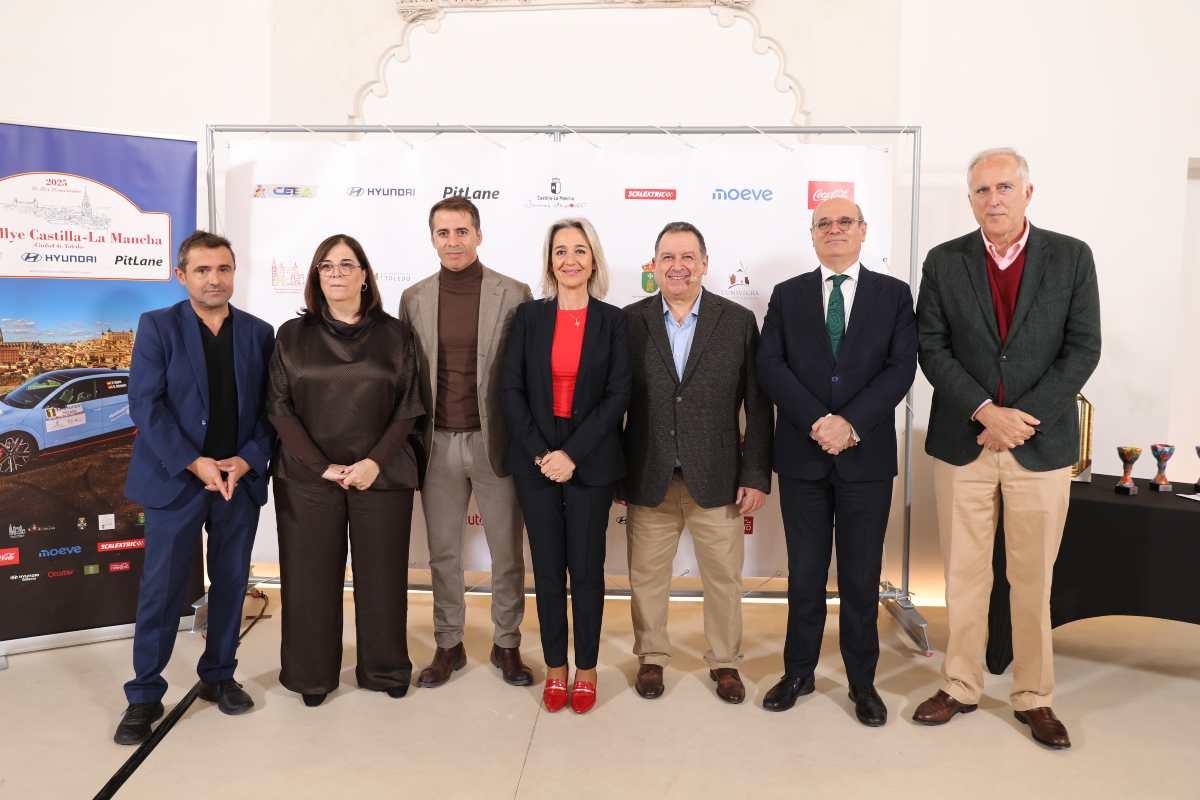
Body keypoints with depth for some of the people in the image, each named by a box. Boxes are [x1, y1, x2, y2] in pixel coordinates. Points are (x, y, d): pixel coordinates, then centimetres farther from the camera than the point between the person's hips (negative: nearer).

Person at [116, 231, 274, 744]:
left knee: (231, 584, 11)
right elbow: (145, 403, -8)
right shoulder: (157, 326, 0)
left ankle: (218, 676, 28)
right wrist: (194, 463, -16)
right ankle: (144, 695, 17)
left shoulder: (259, 333, 7)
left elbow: (269, 408, 5)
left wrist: (246, 460, -10)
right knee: (161, 590, 2)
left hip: (240, 479, 3)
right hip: (175, 479, -2)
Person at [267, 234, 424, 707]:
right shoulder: (293, 335, 5)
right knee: (311, 576, 7)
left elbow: (408, 407, 1)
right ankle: (312, 674, 24)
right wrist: (323, 466, -10)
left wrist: (375, 462, -13)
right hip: (307, 476, 1)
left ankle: (385, 669, 24)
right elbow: (279, 408, 0)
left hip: (382, 474, 0)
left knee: (381, 574, 6)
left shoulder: (394, 335, 4)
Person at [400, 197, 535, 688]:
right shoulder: (414, 298, 5)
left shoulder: (514, 294, -4)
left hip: (495, 441, -2)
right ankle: (448, 645, 29)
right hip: (438, 444, 2)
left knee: (506, 551, 10)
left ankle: (507, 644, 27)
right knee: (443, 552, 13)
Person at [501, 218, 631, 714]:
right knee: (547, 570, 9)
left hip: (591, 463, -1)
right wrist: (540, 454, -10)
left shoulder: (612, 320, 1)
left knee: (586, 568, 6)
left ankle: (586, 669, 23)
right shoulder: (528, 316, 3)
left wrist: (572, 454, -13)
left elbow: (618, 395, -6)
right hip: (535, 461, 1)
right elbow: (512, 389, -1)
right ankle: (555, 668, 24)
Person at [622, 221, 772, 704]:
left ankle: (725, 661, 33)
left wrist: (757, 475, -4)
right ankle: (651, 657, 34)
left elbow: (757, 405, -1)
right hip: (648, 478, 1)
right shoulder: (630, 321, 0)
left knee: (724, 577, 11)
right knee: (647, 575, 13)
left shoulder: (738, 321, -1)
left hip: (716, 478, 0)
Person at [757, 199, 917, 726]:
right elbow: (770, 366, -4)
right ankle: (799, 671, 26)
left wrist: (851, 423, -17)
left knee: (861, 577, 9)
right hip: (802, 456, 1)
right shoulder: (787, 295, 7)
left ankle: (862, 682, 24)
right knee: (804, 573, 11)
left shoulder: (894, 294, 6)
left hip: (867, 456, 0)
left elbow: (901, 368, -5)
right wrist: (817, 422, -16)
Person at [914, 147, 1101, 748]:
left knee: (1033, 577, 9)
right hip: (963, 443, 1)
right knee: (964, 574, 9)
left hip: (1041, 444, 0)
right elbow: (932, 348, -2)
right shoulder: (944, 262, 3)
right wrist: (985, 411, -13)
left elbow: (1083, 348, -3)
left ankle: (1033, 697, 25)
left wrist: (1022, 417, -12)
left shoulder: (1071, 257, 2)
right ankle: (960, 687, 24)